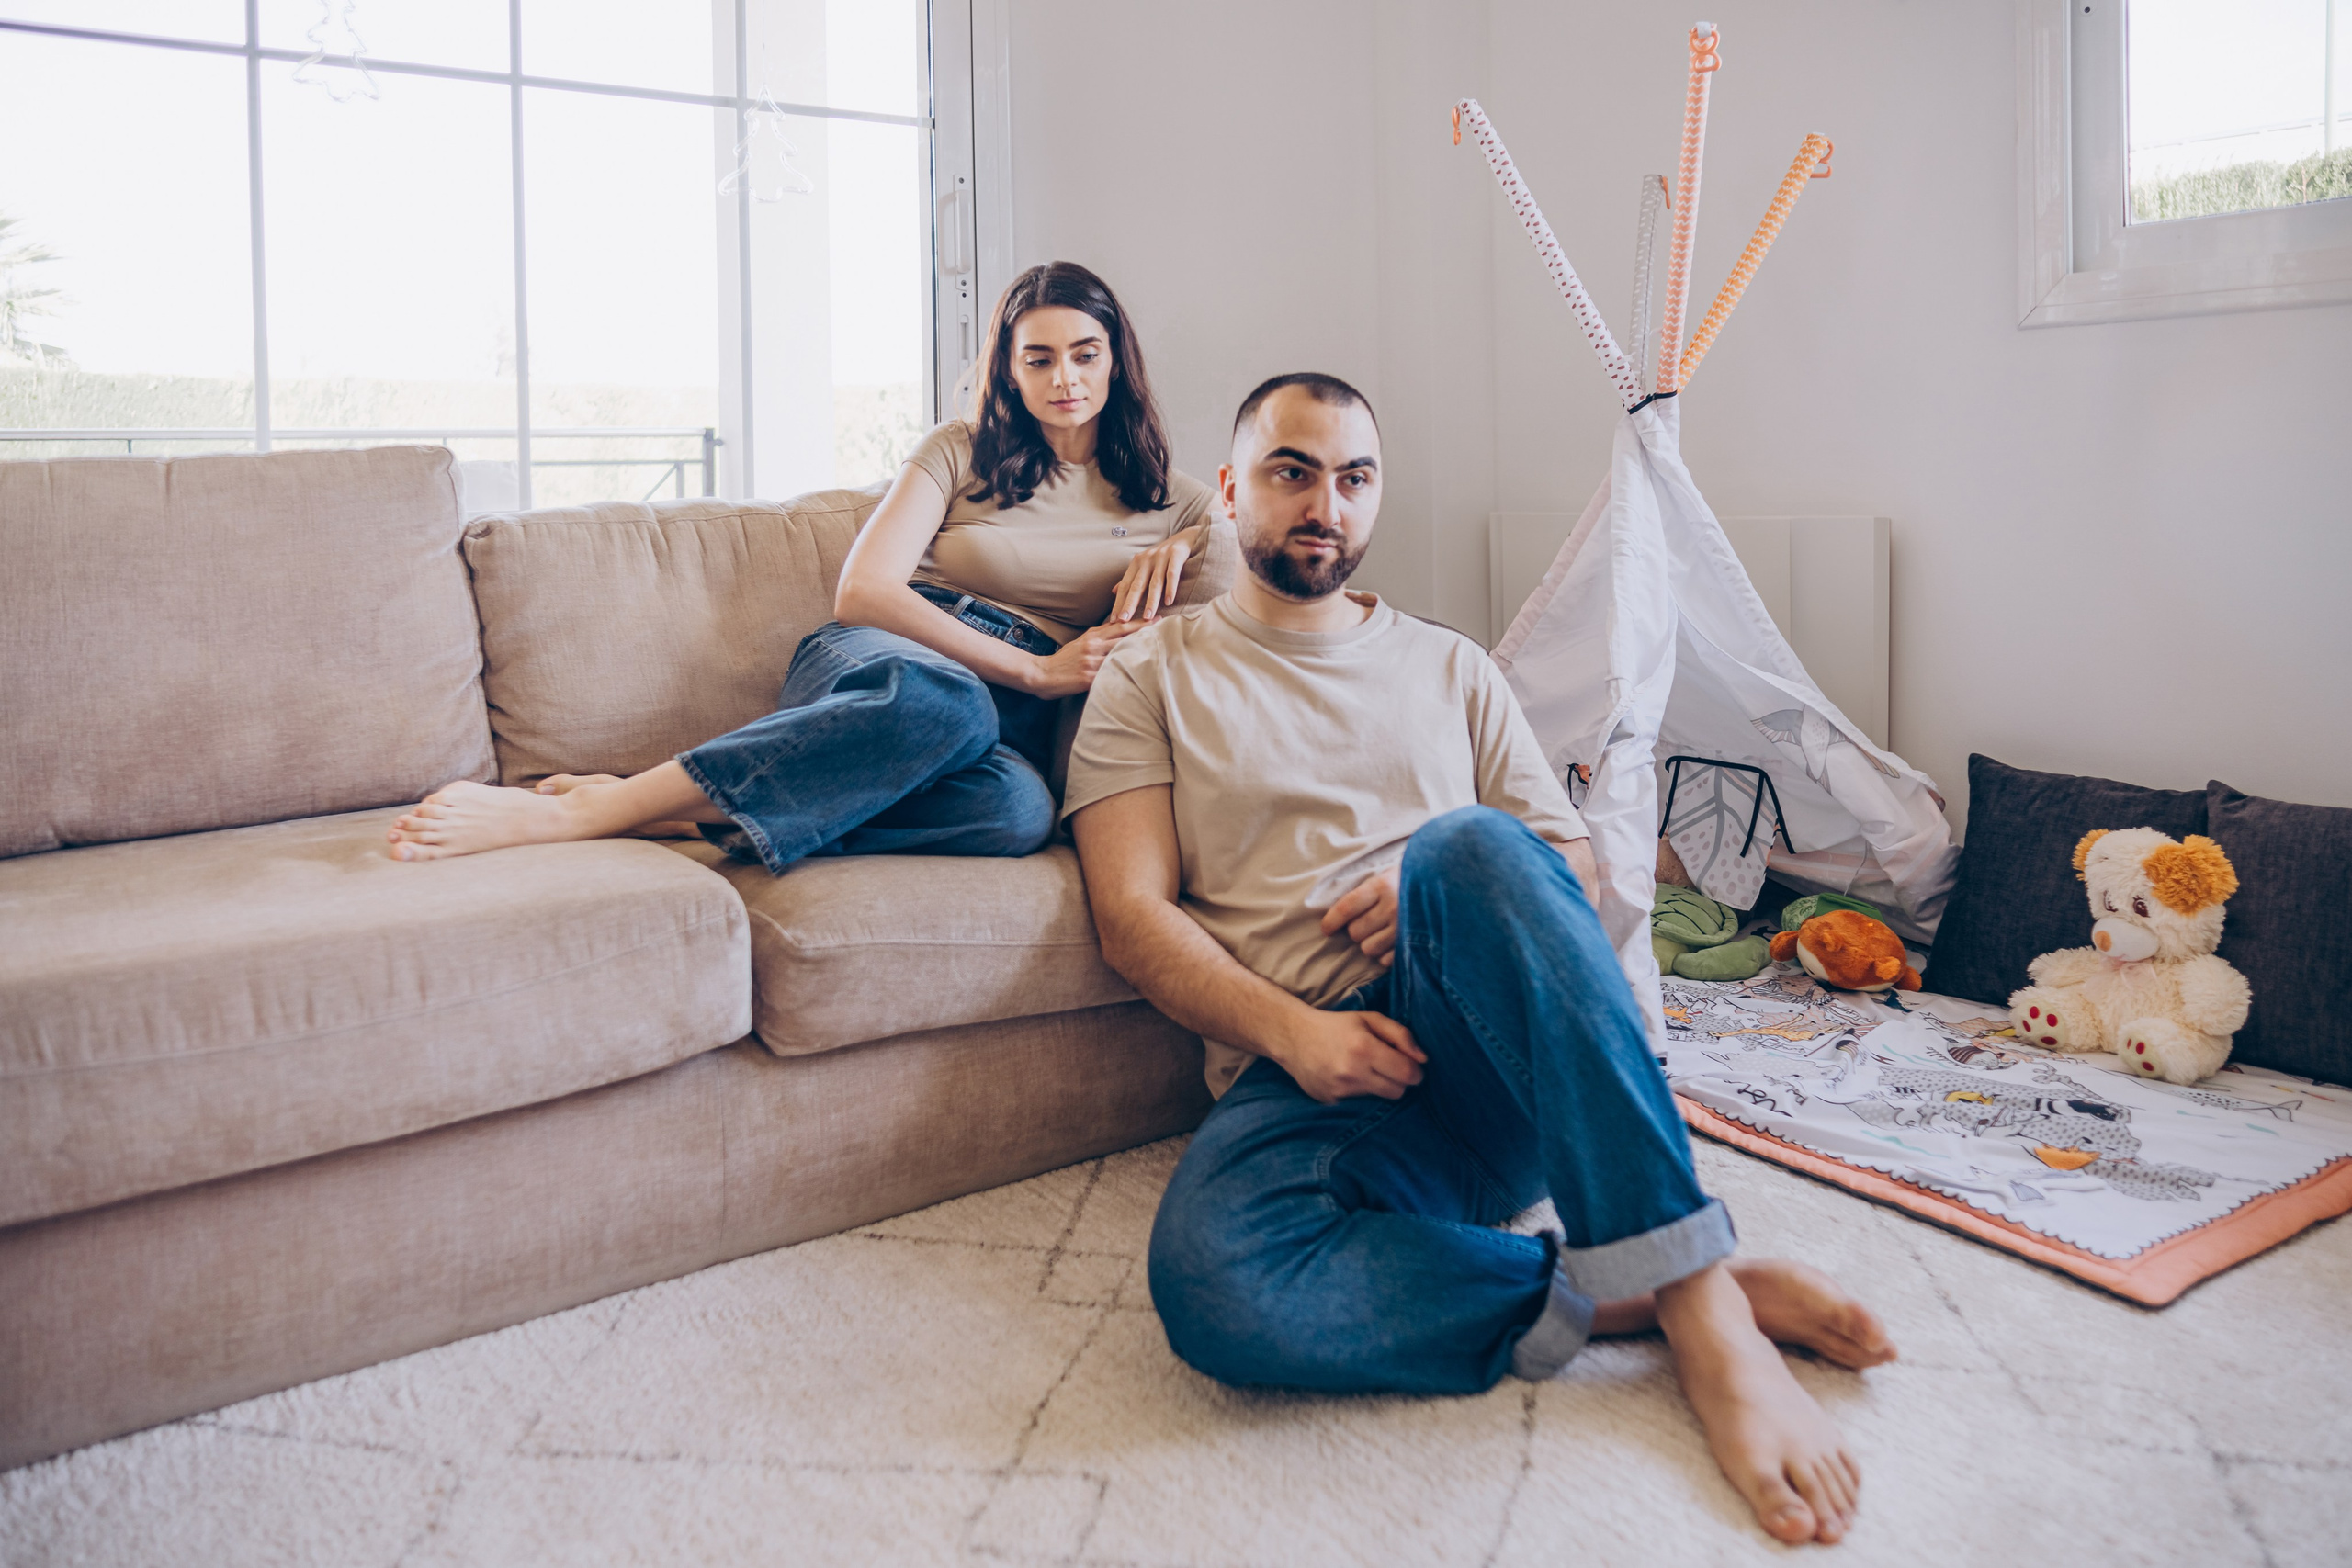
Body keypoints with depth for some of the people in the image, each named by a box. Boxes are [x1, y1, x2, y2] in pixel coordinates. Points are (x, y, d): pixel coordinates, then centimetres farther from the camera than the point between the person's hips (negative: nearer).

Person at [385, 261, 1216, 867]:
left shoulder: (1162, 502, 21)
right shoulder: (959, 452, 13)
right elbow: (861, 592, 1)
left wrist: (1177, 547, 5)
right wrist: (1035, 669, -8)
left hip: (1018, 718, 2)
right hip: (882, 661, -1)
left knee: (1018, 807, -41)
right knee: (944, 701, -44)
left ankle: (670, 814, -39)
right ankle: (589, 807, -42)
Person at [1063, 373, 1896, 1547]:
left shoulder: (1449, 668, 23)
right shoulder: (1153, 678, 14)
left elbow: (1572, 860, 18)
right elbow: (1133, 918, 2)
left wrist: (1454, 888, -6)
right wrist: (1294, 1031, -15)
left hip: (1487, 1060, 2)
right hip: (1303, 1076, -1)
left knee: (1470, 848, -35)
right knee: (1212, 1282, -37)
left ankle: (1701, 1312, -32)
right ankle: (1636, 1301, -24)